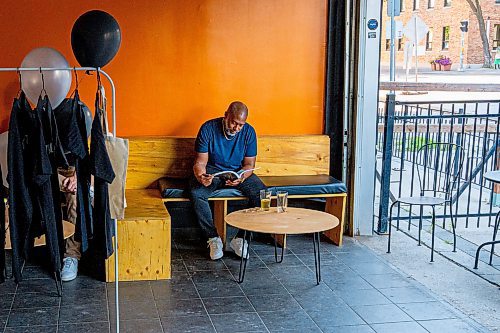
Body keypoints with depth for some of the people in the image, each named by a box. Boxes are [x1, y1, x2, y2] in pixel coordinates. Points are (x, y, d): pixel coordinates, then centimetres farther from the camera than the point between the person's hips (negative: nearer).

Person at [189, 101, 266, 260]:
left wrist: (241, 178, -29)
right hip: (211, 171, -2)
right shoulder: (208, 128, -15)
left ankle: (240, 239, -14)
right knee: (196, 193, -33)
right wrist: (201, 176, -37)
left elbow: (249, 164, -6)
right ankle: (213, 238, -18)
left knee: (261, 193, -25)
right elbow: (200, 161, -13)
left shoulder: (249, 132, -9)